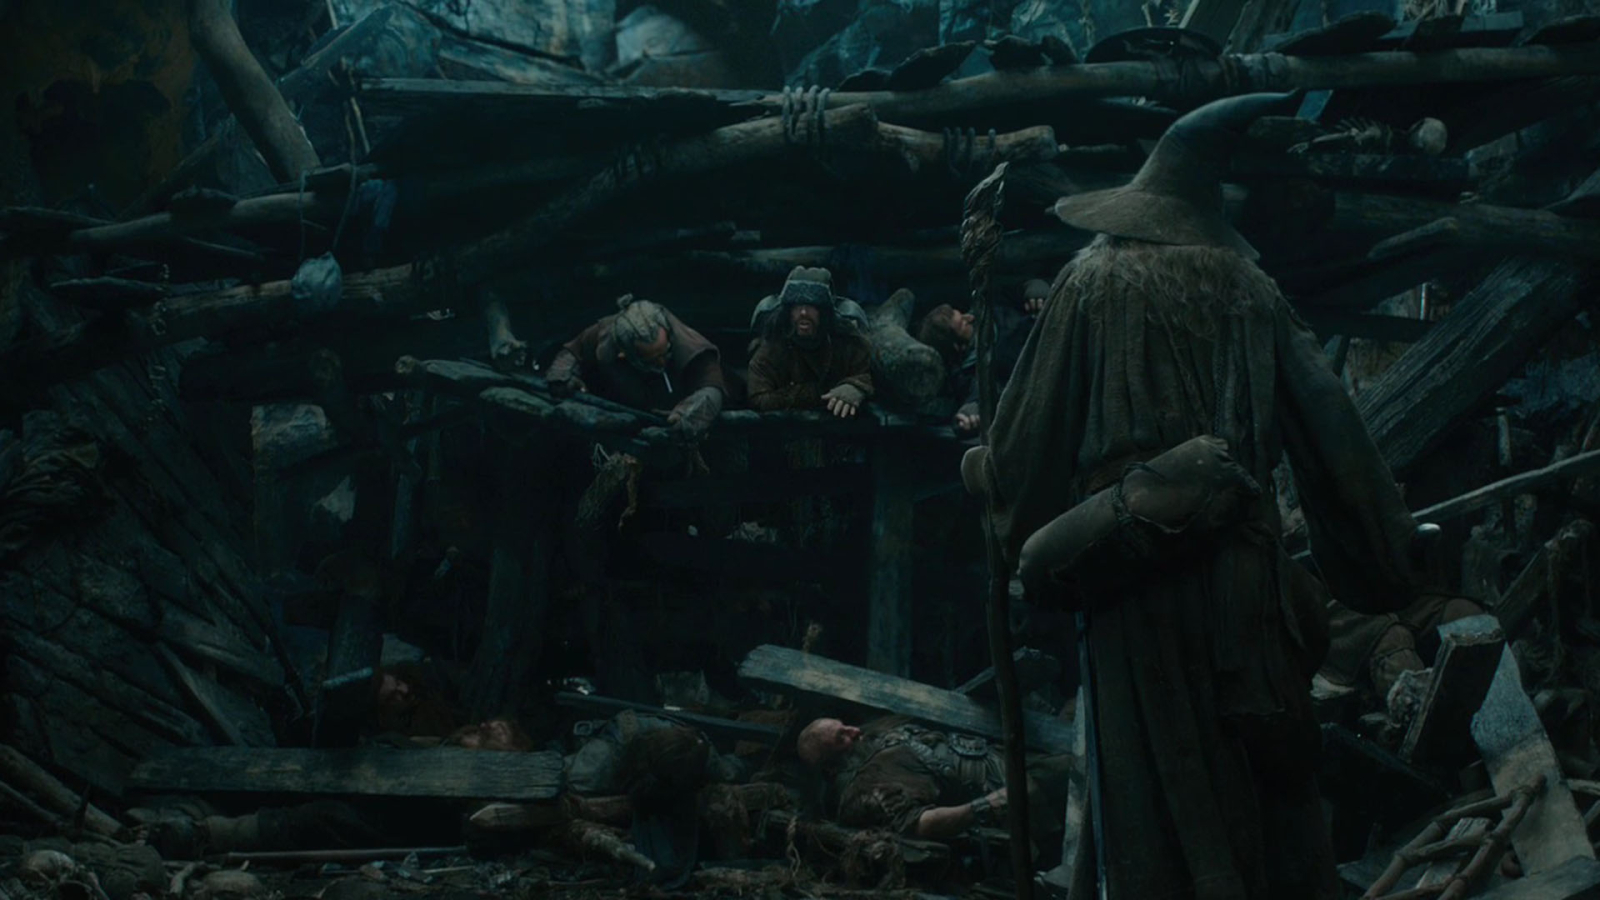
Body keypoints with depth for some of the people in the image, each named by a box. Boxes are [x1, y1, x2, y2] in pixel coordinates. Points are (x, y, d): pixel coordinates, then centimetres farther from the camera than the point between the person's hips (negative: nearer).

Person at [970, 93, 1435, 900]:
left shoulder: (1097, 282, 0)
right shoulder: (1248, 287, 7)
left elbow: (1032, 433, 2)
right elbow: (1326, 426, 5)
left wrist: (986, 471, 24)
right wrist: (1388, 550, 11)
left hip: (1137, 565, -3)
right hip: (1242, 561, 3)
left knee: (1153, 771, 2)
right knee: (1258, 766, 11)